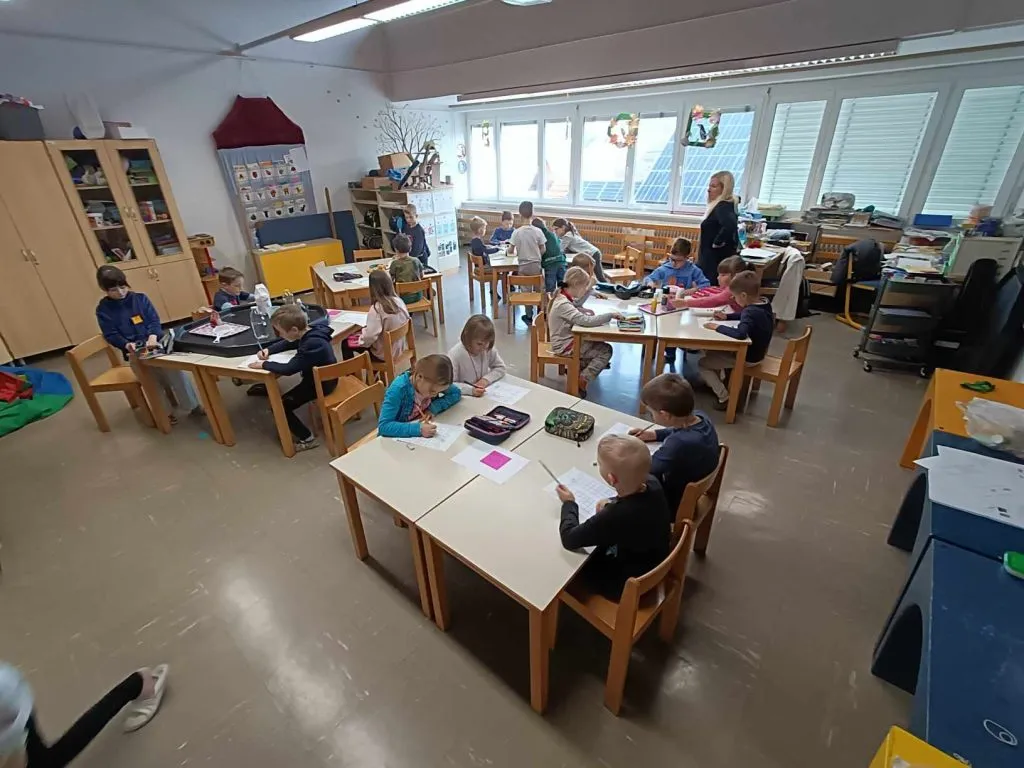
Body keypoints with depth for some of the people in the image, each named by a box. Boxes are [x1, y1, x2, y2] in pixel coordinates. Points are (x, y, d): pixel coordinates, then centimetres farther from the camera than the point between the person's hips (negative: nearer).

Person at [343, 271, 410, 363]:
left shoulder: (376, 309, -27)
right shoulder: (399, 301, -8)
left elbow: (370, 337, -29)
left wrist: (359, 339, -6)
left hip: (383, 354, -7)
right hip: (398, 349, 7)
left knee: (346, 343, 12)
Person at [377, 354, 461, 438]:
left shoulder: (432, 382, -13)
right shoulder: (399, 389, -26)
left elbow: (456, 393, -2)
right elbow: (383, 426, -30)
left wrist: (434, 408, -16)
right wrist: (418, 429, -39)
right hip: (396, 439, -4)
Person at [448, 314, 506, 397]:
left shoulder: (489, 349, -6)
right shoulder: (455, 355, -20)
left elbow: (500, 367, 6)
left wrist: (486, 379, -11)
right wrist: (471, 390, -33)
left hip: (484, 396, 3)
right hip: (464, 398, -3)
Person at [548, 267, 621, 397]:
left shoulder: (565, 298, 3)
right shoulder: (563, 305, -27)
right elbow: (586, 321, -35)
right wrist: (610, 315, -26)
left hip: (569, 339, 9)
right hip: (565, 346, -9)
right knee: (606, 350, -5)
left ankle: (579, 368, 19)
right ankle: (582, 380, 0)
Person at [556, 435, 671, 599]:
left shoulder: (615, 517, -40)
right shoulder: (653, 483, -20)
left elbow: (569, 538, -26)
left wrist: (569, 503, -10)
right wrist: (613, 503, -9)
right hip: (655, 570, 6)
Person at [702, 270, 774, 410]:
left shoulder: (751, 311, -30)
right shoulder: (764, 305, -2)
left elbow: (740, 334, -47)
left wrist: (718, 327, -34)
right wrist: (727, 316, 8)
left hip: (747, 358, -10)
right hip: (756, 352, 10)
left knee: (702, 363, -2)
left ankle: (725, 398, 0)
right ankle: (717, 383, 29)